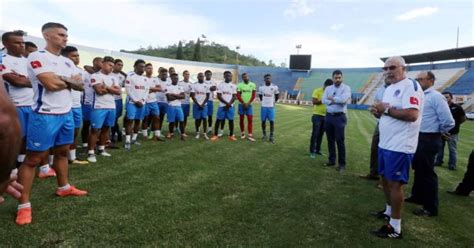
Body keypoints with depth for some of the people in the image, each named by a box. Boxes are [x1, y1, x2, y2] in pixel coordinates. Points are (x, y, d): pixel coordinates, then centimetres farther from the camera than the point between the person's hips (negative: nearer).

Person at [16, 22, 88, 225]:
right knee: (33, 158, 0)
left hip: (67, 113, 8)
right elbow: (51, 84, -22)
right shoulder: (37, 57, -11)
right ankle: (24, 204, 7)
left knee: (63, 151, 18)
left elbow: (80, 85, 8)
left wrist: (63, 79, -11)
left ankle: (64, 187, 35)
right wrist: (70, 81, -3)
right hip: (45, 115, -8)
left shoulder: (67, 62, 13)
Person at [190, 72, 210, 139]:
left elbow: (208, 96, 2)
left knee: (204, 118, -4)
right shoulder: (194, 85, -1)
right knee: (197, 119, 4)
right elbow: (192, 96, -4)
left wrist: (202, 104, -8)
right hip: (196, 105, -1)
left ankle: (205, 133, -1)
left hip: (204, 105, 1)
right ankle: (197, 132, 15)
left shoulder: (206, 85, 5)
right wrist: (198, 104, -10)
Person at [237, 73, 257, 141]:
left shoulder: (253, 85, 3)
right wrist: (243, 103, -11)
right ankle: (242, 133, 20)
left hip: (249, 105, 1)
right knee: (241, 119, 7)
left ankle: (250, 135, -5)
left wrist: (248, 103, -9)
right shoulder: (239, 85, -2)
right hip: (241, 105, 0)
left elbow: (254, 95, 0)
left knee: (250, 120, -6)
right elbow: (238, 96, -5)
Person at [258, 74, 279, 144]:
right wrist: (263, 101, 11)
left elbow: (277, 96, 11)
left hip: (271, 107, -1)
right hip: (263, 107, 1)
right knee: (263, 121, 5)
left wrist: (274, 102, 9)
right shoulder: (261, 87, -1)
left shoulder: (275, 87, -4)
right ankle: (264, 135, 21)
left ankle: (271, 137, 4)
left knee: (272, 121, -3)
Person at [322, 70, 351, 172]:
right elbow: (324, 100, -4)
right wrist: (337, 100, -14)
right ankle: (332, 160, 23)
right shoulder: (328, 88, 11)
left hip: (339, 117, -5)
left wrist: (332, 98, -6)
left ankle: (342, 164, 6)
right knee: (330, 140, 11)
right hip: (328, 116, 5)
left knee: (339, 140, -4)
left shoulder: (346, 88, -2)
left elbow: (343, 99, -19)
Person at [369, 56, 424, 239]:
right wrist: (377, 112, 0)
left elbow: (412, 114, -26)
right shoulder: (389, 89, 15)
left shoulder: (410, 85, -14)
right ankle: (389, 211, 38)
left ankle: (395, 227, 7)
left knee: (395, 183, -4)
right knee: (385, 178, 19)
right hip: (385, 143, 10)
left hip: (399, 146, -9)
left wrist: (386, 109, -18)